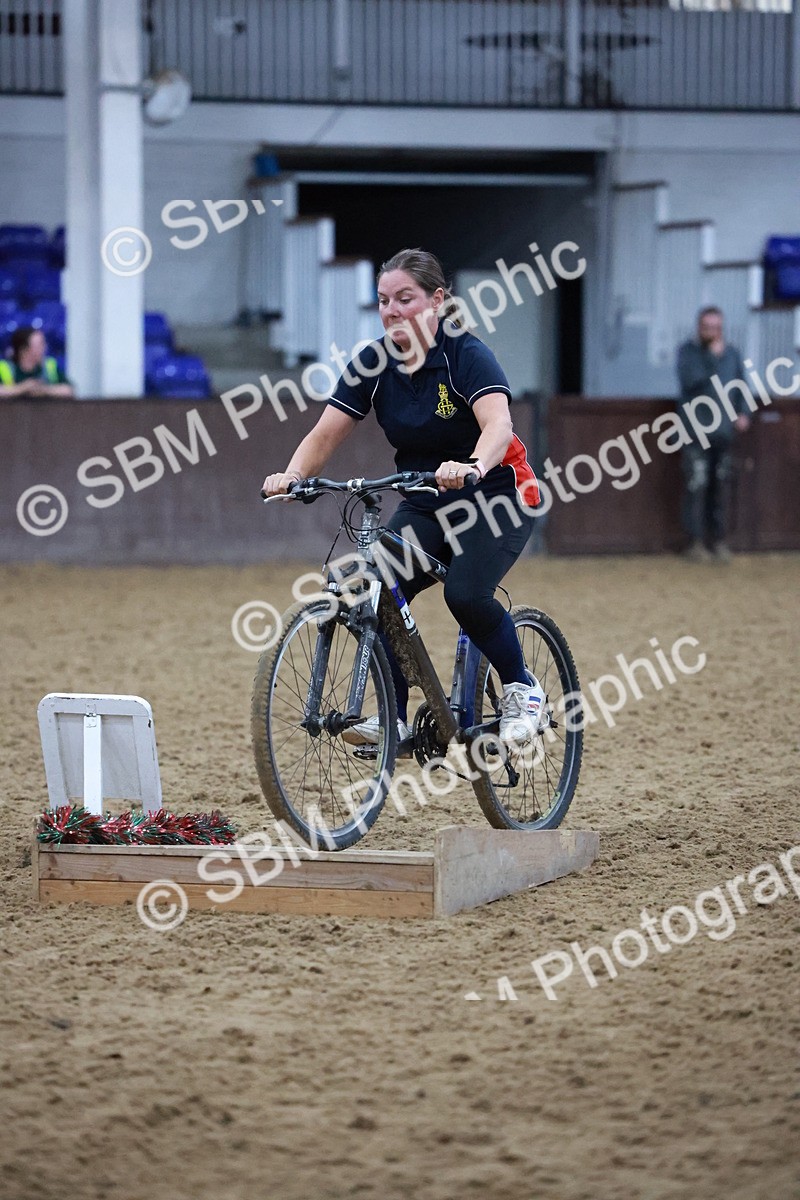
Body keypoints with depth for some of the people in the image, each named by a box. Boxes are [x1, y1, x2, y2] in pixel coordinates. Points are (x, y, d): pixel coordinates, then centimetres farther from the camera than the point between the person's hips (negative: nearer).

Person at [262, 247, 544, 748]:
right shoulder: (375, 364, -5)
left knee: (466, 593, -28)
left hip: (497, 495, -5)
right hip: (425, 504, 5)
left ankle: (523, 690, -5)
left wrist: (472, 467, -60)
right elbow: (326, 434, -11)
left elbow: (498, 425, -38)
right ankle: (394, 716, -6)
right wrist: (293, 474, -32)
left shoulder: (467, 355, -21)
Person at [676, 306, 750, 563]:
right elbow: (689, 380, -16)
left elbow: (741, 386, 17)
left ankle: (719, 541, 11)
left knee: (721, 487, 4)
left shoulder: (731, 353, 12)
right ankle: (696, 543, -4)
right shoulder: (688, 351, -1)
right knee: (696, 486, -9)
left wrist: (743, 413, 2)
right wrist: (712, 356, -15)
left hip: (724, 433, 4)